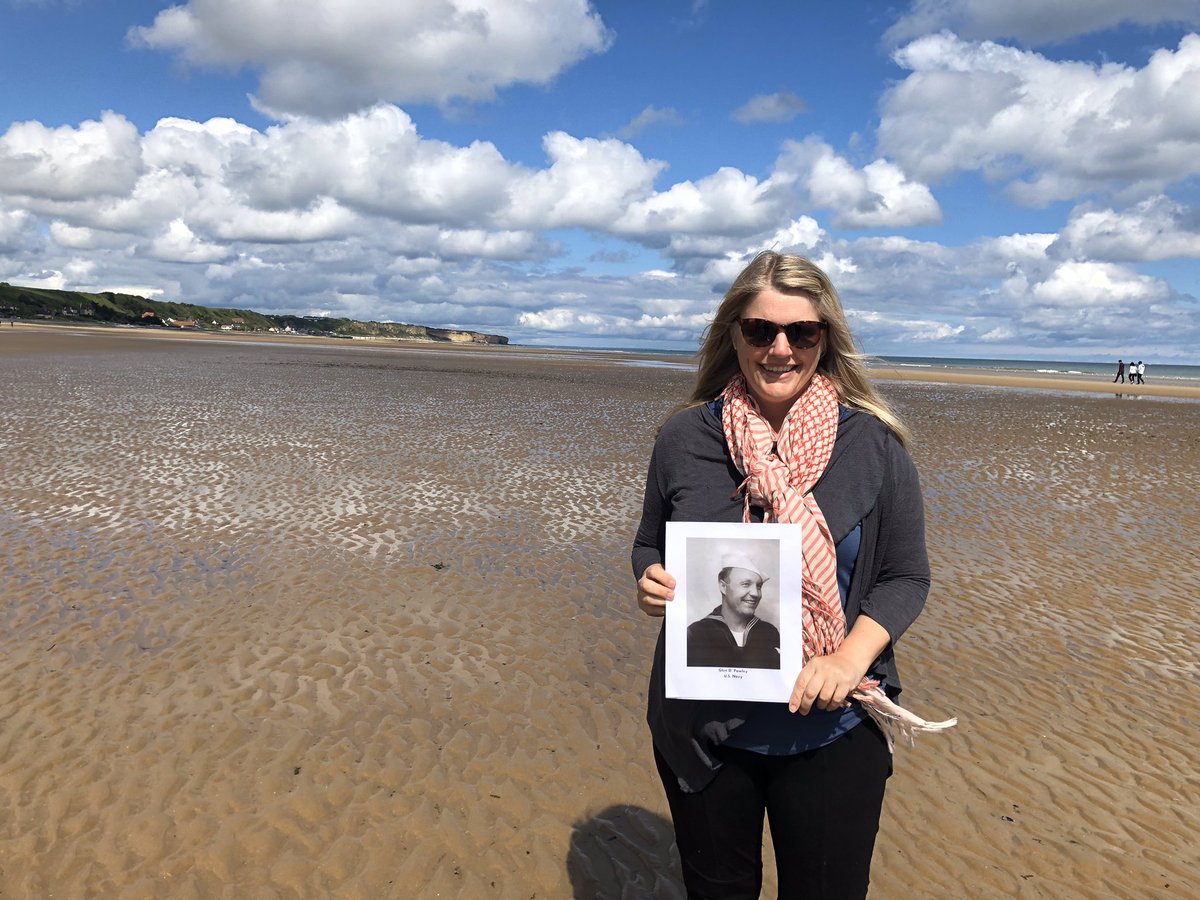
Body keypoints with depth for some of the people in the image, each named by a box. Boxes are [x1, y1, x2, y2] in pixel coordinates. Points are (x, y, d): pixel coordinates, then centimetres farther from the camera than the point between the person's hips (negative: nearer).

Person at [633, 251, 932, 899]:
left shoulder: (872, 444, -6)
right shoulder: (684, 438, -3)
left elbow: (906, 576, -2)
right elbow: (650, 546, 9)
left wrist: (851, 658, -18)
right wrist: (651, 583, -14)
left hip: (831, 733, -1)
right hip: (701, 731, 2)